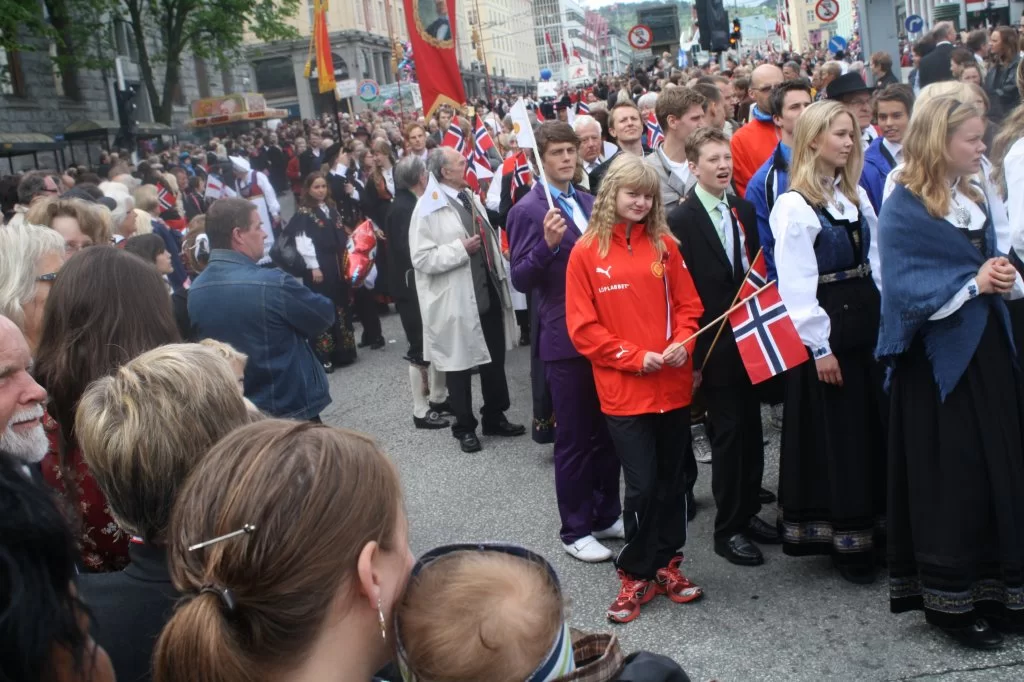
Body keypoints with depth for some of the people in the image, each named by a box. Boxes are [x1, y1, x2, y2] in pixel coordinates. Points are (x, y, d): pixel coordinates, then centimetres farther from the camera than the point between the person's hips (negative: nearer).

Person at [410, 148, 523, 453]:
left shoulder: (469, 197, 11)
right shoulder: (429, 208, -14)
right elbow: (421, 259, -20)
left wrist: (501, 278, 15)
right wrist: (460, 250, -24)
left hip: (488, 291, 7)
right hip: (457, 300, -7)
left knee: (495, 359, 15)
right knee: (459, 364, 8)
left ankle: (495, 417, 32)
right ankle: (464, 427, 23)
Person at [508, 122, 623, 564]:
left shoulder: (589, 202, 11)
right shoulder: (528, 210, -9)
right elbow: (521, 279, -14)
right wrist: (548, 244, -28)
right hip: (566, 339, -6)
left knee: (609, 432, 14)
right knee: (575, 439, 3)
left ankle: (607, 515, 29)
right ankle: (575, 530, 16)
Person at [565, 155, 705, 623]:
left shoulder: (663, 244, 6)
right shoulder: (586, 252, -3)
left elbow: (688, 303, 10)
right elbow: (582, 328, -5)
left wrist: (682, 342, -10)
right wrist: (636, 358, -12)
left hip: (673, 385, 4)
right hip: (624, 390, -3)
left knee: (672, 479, 13)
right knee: (642, 486, -3)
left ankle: (667, 564, 31)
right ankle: (634, 575, 16)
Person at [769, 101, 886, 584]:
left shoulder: (856, 196, 11)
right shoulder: (794, 205, -11)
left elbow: (876, 261, 14)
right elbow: (796, 286, -15)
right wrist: (820, 348, -16)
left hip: (867, 326, 7)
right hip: (825, 332, -7)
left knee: (874, 429, 12)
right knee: (836, 438, 1)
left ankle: (871, 526, 26)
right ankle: (844, 541, 14)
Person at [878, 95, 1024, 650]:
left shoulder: (974, 198, 12)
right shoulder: (904, 208, -11)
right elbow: (906, 289, -17)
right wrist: (974, 283, -20)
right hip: (938, 360, -7)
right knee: (948, 477, 0)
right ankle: (947, 599, 14)